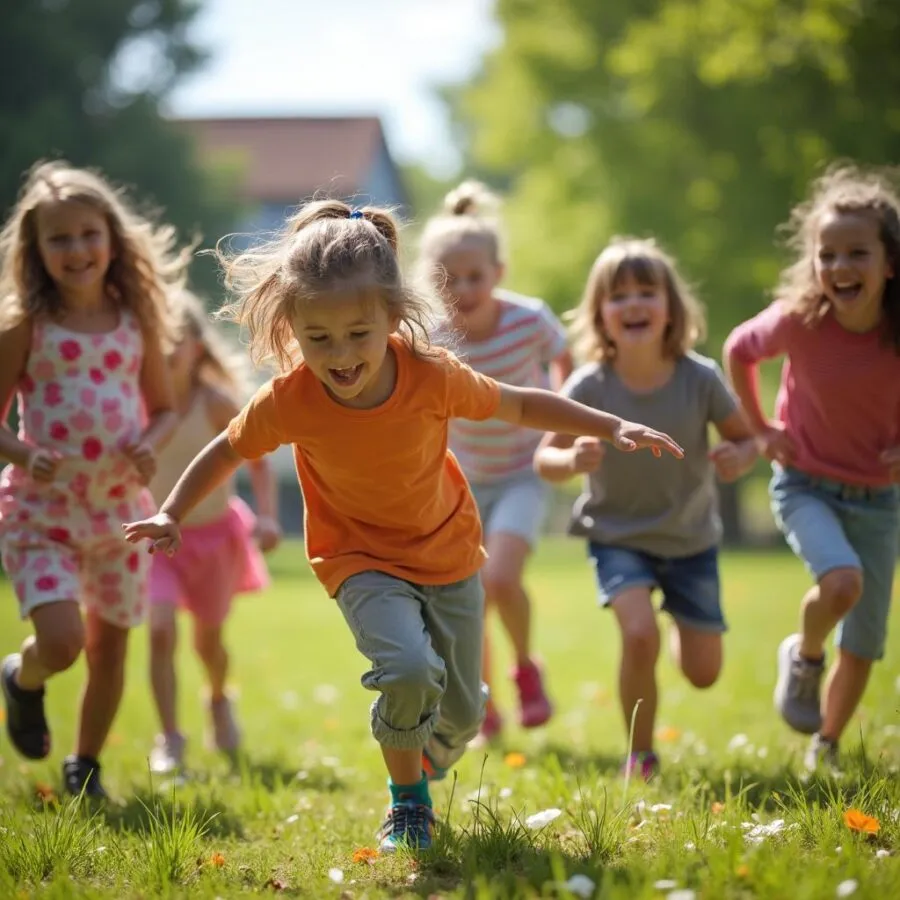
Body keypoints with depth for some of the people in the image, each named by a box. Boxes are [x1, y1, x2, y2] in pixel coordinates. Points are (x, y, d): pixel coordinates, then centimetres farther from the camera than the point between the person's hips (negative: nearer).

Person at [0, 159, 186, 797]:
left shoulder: (137, 322, 2)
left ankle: (86, 766, 33)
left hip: (121, 509, 4)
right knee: (61, 640, -19)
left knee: (110, 647, 11)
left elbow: (165, 408, 11)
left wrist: (150, 446, -10)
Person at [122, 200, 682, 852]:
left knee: (461, 716, 9)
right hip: (362, 560, -2)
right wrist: (172, 515, -9)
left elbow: (519, 406, -8)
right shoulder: (289, 401, -24)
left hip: (449, 554, 2)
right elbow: (228, 451, -4)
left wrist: (612, 427, -9)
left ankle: (417, 776, 46)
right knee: (410, 669, -30)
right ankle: (407, 808, -3)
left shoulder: (432, 377, -23)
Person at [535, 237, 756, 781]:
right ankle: (640, 756, -2)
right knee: (640, 634, -25)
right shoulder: (590, 387, -20)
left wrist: (739, 458, -30)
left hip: (692, 537, 2)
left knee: (704, 673, 6)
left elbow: (746, 437, -6)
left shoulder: (700, 379, -19)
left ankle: (683, 633, 44)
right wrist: (572, 461, -34)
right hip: (618, 535, -1)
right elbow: (545, 458, -12)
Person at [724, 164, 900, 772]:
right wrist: (761, 429, 0)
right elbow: (739, 350, 0)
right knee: (841, 581, -31)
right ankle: (803, 658, 1)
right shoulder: (799, 321, -21)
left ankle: (826, 751, 33)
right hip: (806, 486, -2)